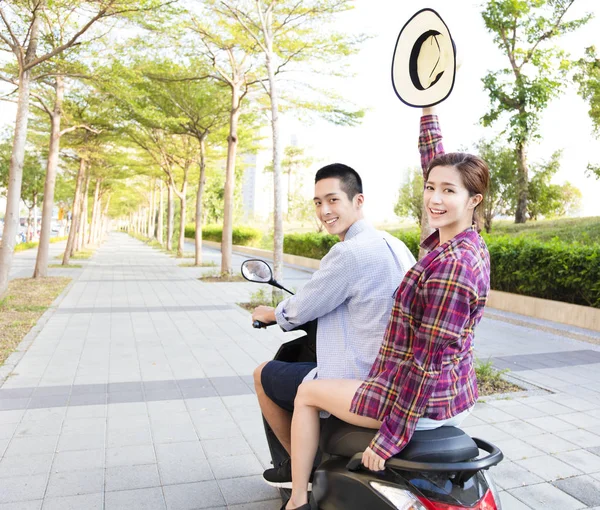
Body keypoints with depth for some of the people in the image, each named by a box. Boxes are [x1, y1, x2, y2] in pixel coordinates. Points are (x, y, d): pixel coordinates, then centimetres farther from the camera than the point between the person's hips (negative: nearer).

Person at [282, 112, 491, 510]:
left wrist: (389, 438, -21)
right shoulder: (470, 242, -2)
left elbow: (429, 360, -27)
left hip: (423, 402, -9)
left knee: (307, 393, 9)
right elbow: (435, 167, 10)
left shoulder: (451, 264, -28)